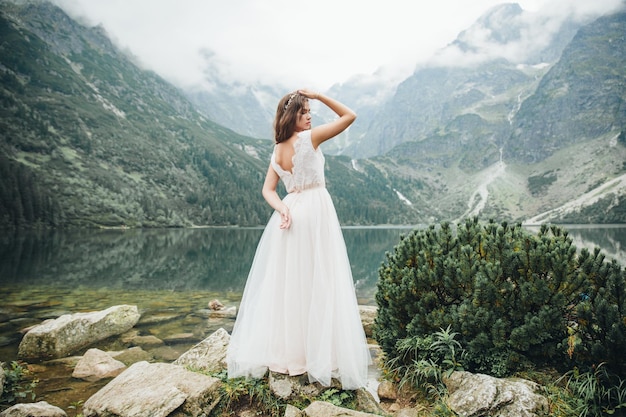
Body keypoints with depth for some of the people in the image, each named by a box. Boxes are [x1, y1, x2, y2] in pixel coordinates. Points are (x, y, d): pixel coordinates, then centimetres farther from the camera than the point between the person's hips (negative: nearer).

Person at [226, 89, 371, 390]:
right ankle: (320, 352, 4)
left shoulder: (277, 151, 13)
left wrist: (282, 209, -10)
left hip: (292, 211, 6)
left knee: (286, 282, 10)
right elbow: (349, 116, 0)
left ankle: (283, 348, 19)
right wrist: (319, 95, 2)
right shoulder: (310, 137, -6)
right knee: (319, 282, -2)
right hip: (316, 210, -6)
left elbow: (268, 190, 5)